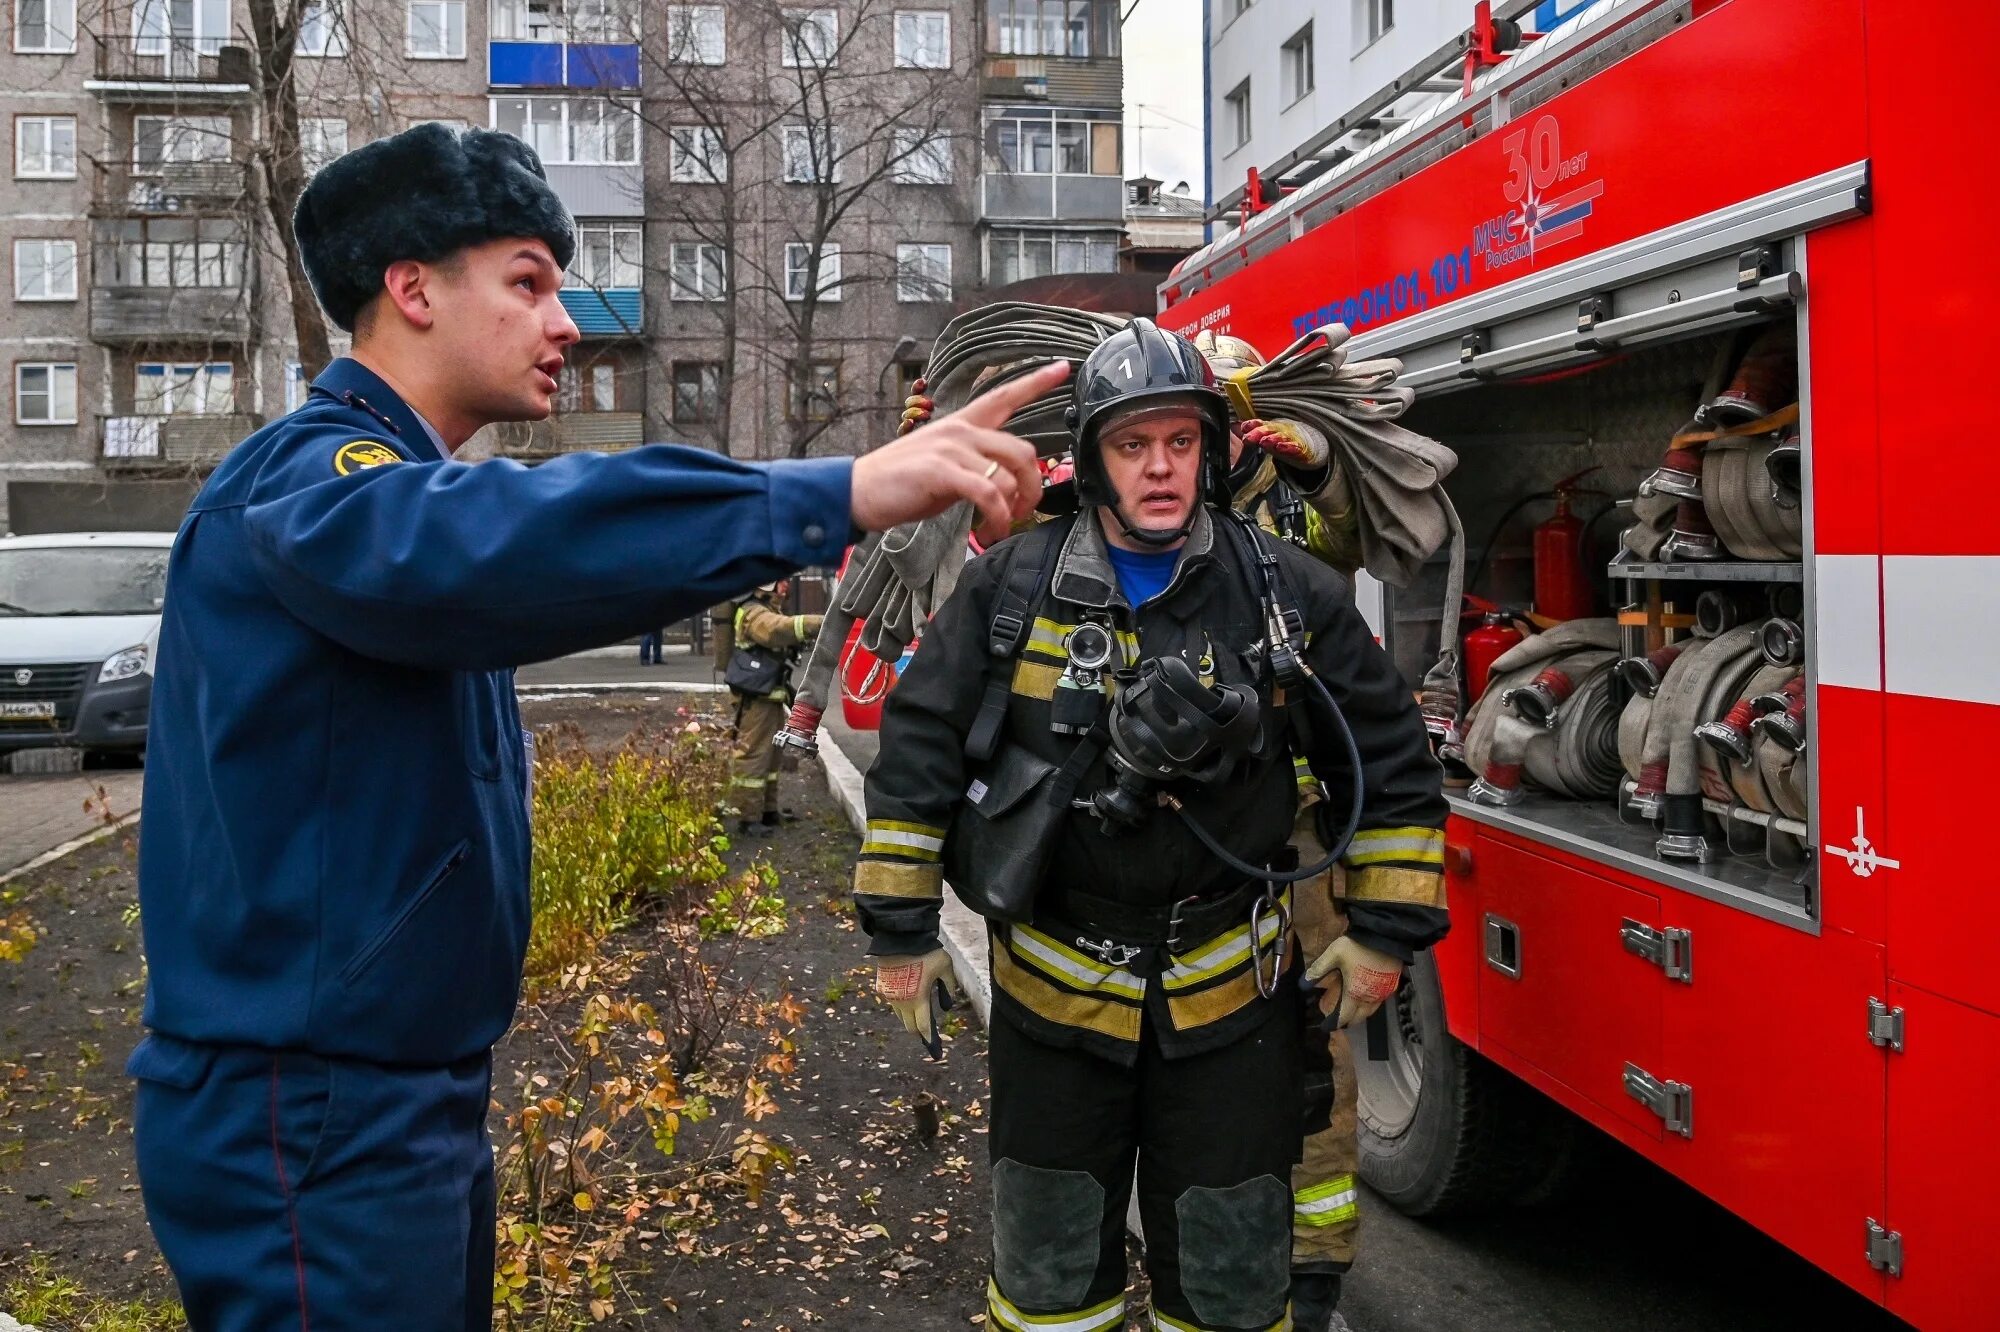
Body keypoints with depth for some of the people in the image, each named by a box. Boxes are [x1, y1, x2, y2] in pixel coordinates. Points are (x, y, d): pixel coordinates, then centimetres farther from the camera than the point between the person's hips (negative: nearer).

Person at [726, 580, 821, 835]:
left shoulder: (770, 612, 17)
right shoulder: (755, 615, -17)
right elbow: (782, 628, -35)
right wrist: (824, 623, -44)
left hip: (769, 696, 11)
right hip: (757, 698, -11)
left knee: (770, 754, 18)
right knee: (753, 755, -8)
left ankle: (769, 811, 29)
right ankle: (744, 819, -4)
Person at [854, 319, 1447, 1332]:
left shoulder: (1289, 593, -5)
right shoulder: (1011, 588, -5)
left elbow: (1392, 760, 3)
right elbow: (919, 750, -2)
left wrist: (1386, 933, 3)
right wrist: (900, 931, -2)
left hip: (1230, 1001, 0)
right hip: (1051, 987, 1)